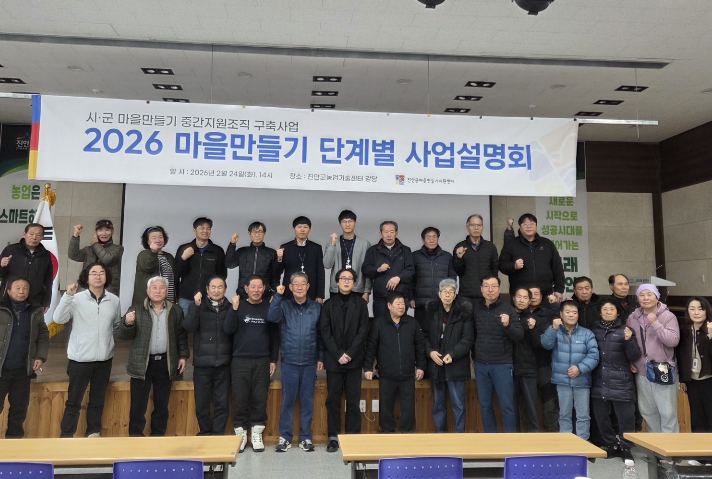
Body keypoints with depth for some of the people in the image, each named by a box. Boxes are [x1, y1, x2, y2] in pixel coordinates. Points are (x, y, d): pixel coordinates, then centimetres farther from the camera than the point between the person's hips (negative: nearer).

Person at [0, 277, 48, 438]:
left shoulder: (36, 312, 4)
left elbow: (43, 336, 9)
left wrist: (40, 356, -1)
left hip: (23, 369, 3)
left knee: (19, 407, 12)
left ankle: (14, 437, 26)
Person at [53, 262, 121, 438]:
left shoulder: (114, 300, -1)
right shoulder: (77, 299, -9)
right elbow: (58, 319, -19)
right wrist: (68, 296, -27)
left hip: (104, 358, 3)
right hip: (80, 358, -3)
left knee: (97, 399, 15)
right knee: (74, 400, 6)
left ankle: (93, 433, 29)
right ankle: (66, 435, 19)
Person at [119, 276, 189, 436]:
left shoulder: (176, 311, 5)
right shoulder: (136, 310, 0)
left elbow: (182, 336, 10)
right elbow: (123, 335, -3)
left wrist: (183, 356, 2)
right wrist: (127, 323, -23)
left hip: (165, 363, 2)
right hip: (142, 364, -1)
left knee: (162, 406, 11)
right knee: (138, 406, 2)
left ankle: (158, 438, 24)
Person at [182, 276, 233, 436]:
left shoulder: (230, 308, 5)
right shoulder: (199, 306, 5)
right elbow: (188, 327, -13)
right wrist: (196, 305, -19)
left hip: (223, 364, 0)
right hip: (202, 364, 0)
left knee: (222, 403, 5)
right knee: (202, 403, 8)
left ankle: (218, 434, 20)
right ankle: (205, 433, 27)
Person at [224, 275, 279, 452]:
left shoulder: (269, 307, 2)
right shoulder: (238, 306, 2)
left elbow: (274, 335, 5)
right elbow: (228, 330, -8)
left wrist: (273, 360, 3)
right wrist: (234, 309, -21)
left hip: (262, 360, 0)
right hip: (240, 360, 0)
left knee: (260, 398, 4)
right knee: (239, 398, 4)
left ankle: (257, 432, 17)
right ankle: (240, 432, 17)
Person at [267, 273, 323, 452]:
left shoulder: (316, 307, 2)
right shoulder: (284, 305, 0)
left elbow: (320, 334, 5)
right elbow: (271, 317, -19)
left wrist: (320, 357, 4)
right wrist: (278, 295, -22)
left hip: (310, 362, 1)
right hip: (289, 362, -1)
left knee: (307, 401, 9)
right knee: (287, 400, 6)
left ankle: (305, 437, 21)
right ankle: (284, 436, 19)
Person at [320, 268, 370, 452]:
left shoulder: (361, 303, 4)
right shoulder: (328, 304, 6)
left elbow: (363, 331, -2)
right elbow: (325, 332, 0)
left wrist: (350, 354, -11)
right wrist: (338, 354, -10)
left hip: (354, 359, -1)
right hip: (333, 359, 1)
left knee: (353, 399, 3)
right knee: (333, 399, 4)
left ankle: (353, 436, 12)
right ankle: (333, 437, 13)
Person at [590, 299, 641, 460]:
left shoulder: (625, 330, 1)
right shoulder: (593, 329, 7)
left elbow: (634, 357, -3)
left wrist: (629, 340, -19)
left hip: (621, 383, -2)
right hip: (599, 383, 3)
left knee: (626, 417, 0)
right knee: (601, 417, 8)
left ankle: (626, 448, 20)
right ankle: (611, 445, 26)